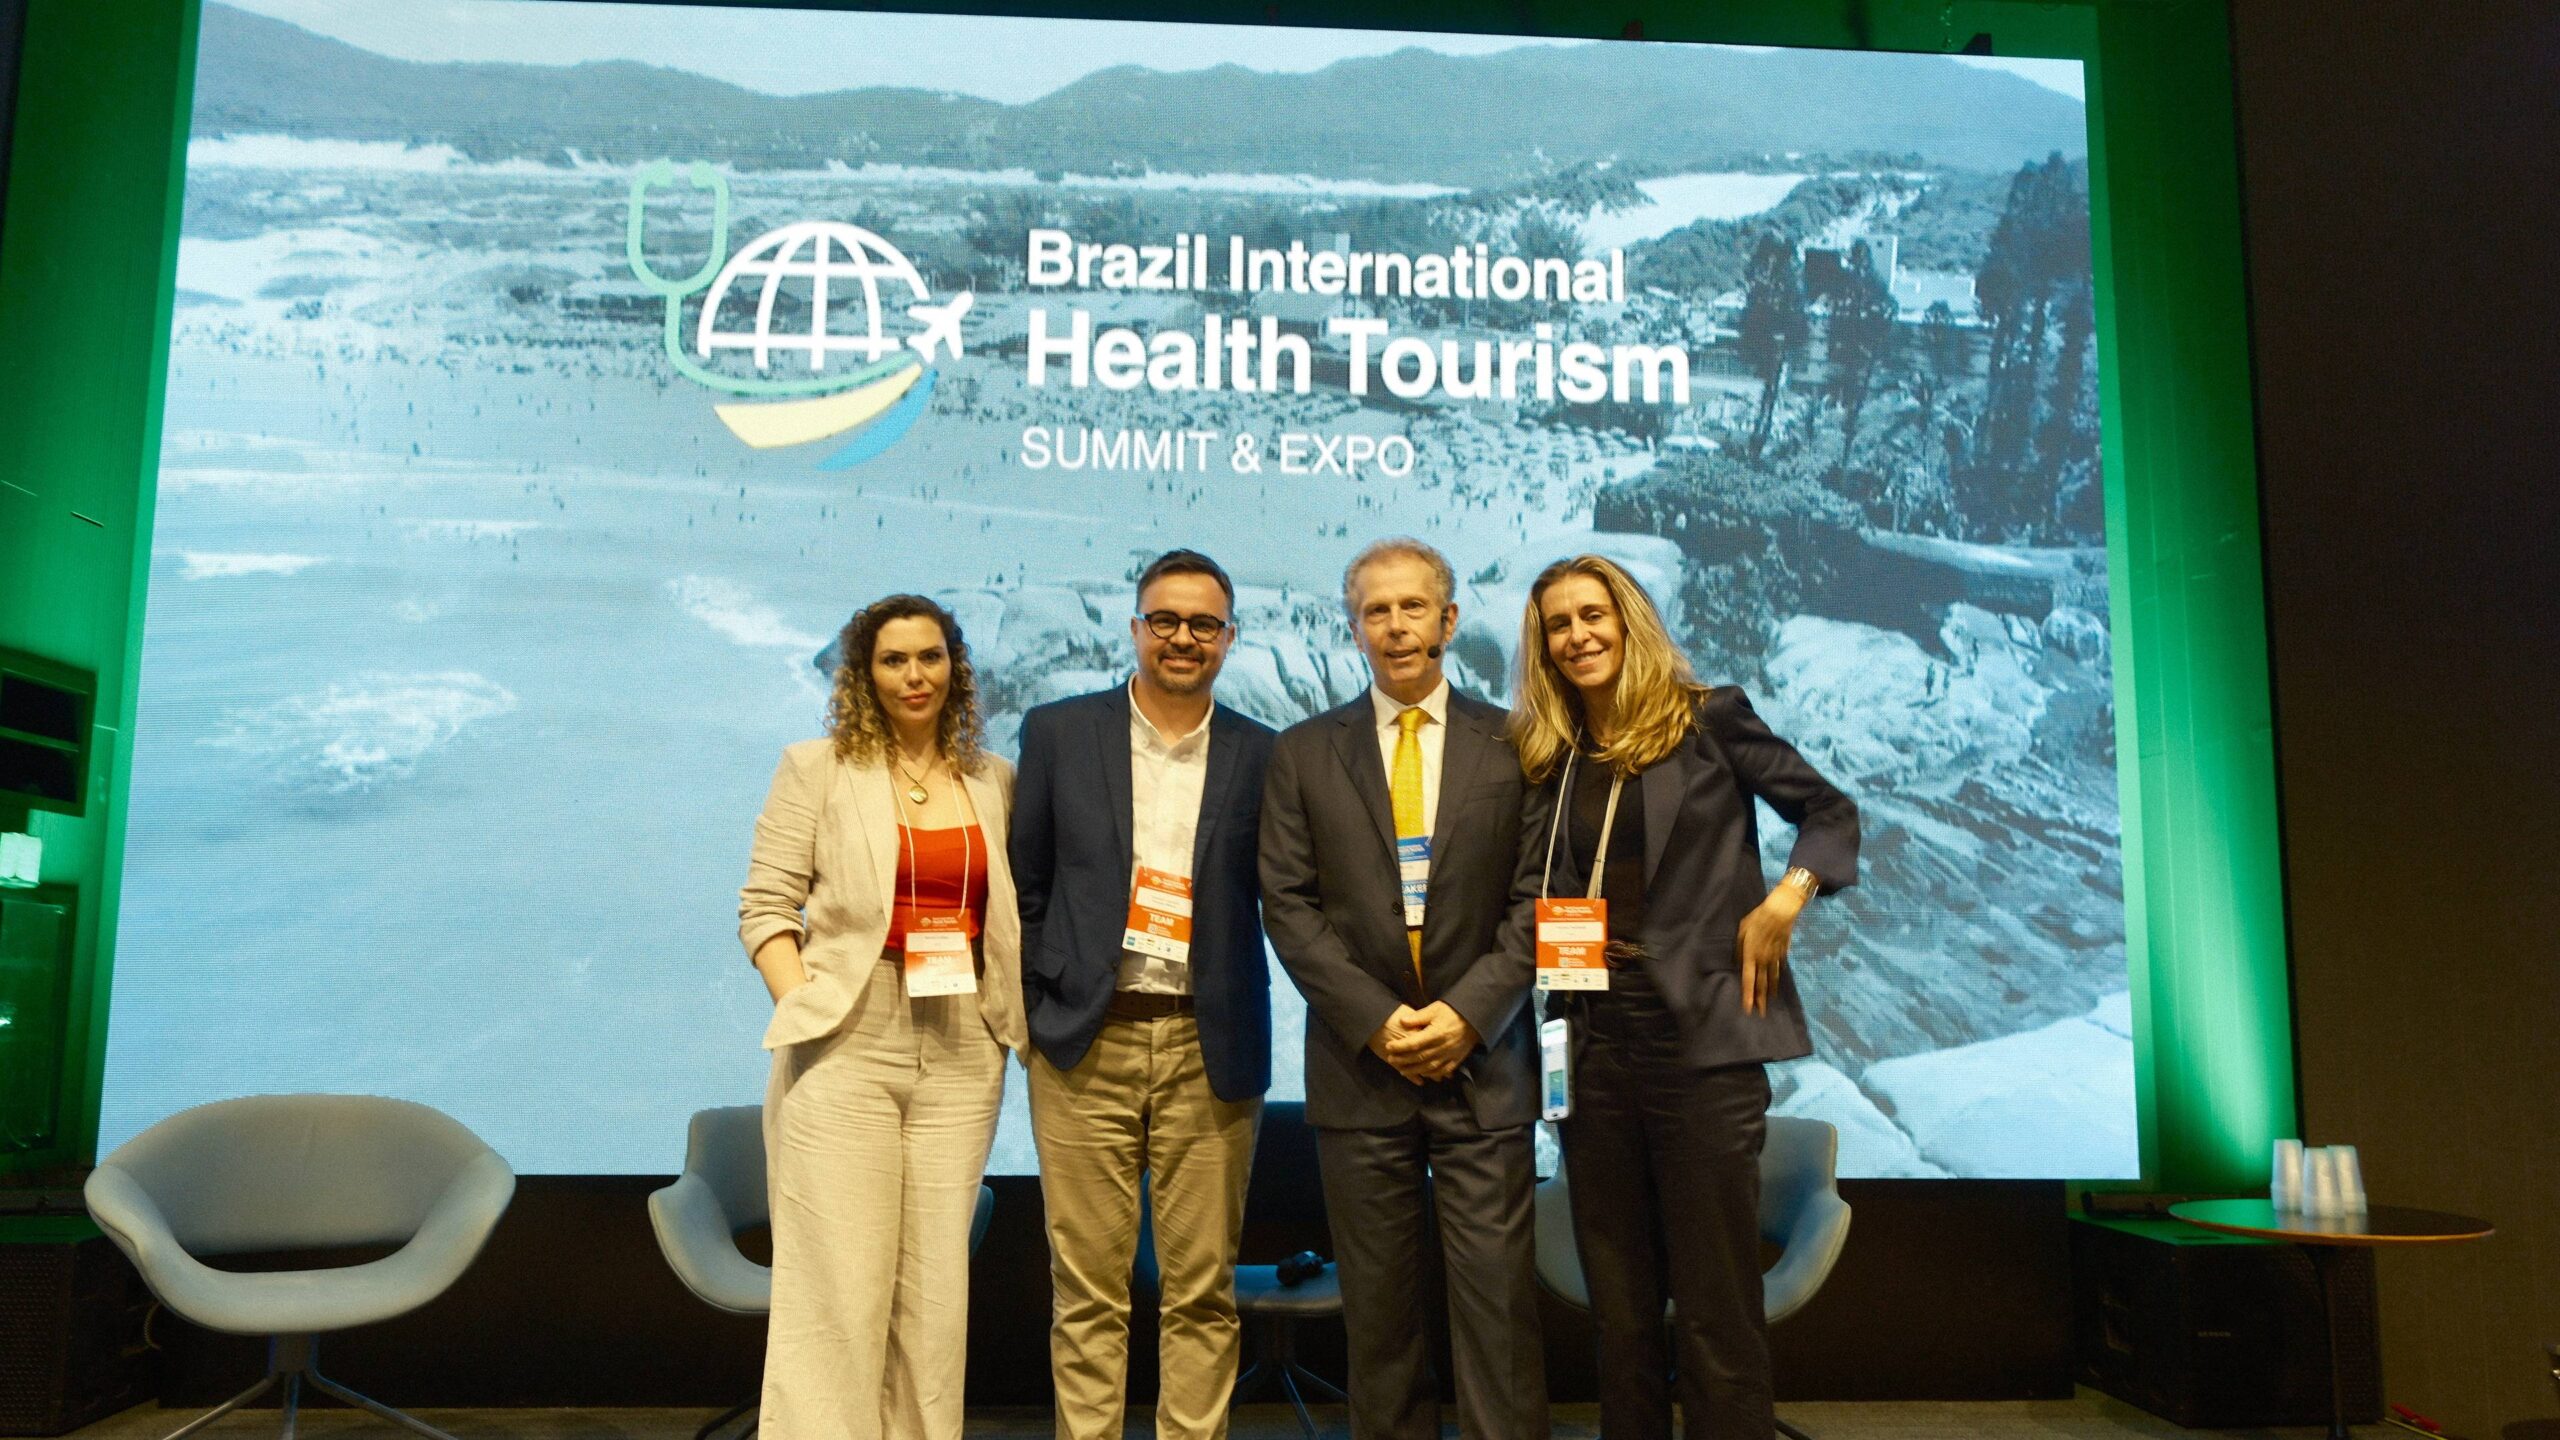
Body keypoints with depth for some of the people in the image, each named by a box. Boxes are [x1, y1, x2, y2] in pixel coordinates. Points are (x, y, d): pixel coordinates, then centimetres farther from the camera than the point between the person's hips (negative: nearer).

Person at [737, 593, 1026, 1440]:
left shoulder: (993, 781, 12)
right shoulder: (818, 769, 4)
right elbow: (765, 905, 0)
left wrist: (1017, 1017, 3)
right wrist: (802, 1009, -10)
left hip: (961, 1055, 3)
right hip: (846, 1047, -3)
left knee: (933, 1282, 7)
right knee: (838, 1280, -2)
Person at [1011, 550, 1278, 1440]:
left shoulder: (1261, 756, 6)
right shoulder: (1058, 733, 5)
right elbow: (1024, 883, 8)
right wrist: (1037, 1005, 2)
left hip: (1208, 1050, 1)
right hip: (1084, 1041, 0)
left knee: (1203, 1291, 6)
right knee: (1087, 1289, 5)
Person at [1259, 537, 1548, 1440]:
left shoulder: (1511, 745, 6)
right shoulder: (1303, 754, 8)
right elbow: (1289, 905, 1)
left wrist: (1469, 1012, -10)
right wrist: (1375, 1019, -9)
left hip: (1482, 1059, -1)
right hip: (1361, 1060, 1)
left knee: (1497, 1296, -2)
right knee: (1379, 1308, 7)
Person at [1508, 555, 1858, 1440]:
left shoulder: (1707, 719, 1)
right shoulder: (1551, 760, 12)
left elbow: (1830, 811, 7)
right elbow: (1537, 889, 10)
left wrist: (1786, 898, -8)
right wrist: (1532, 927, -12)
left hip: (1702, 1035, -4)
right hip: (1593, 1042, 4)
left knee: (1715, 1303, -1)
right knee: (1618, 1300, 12)